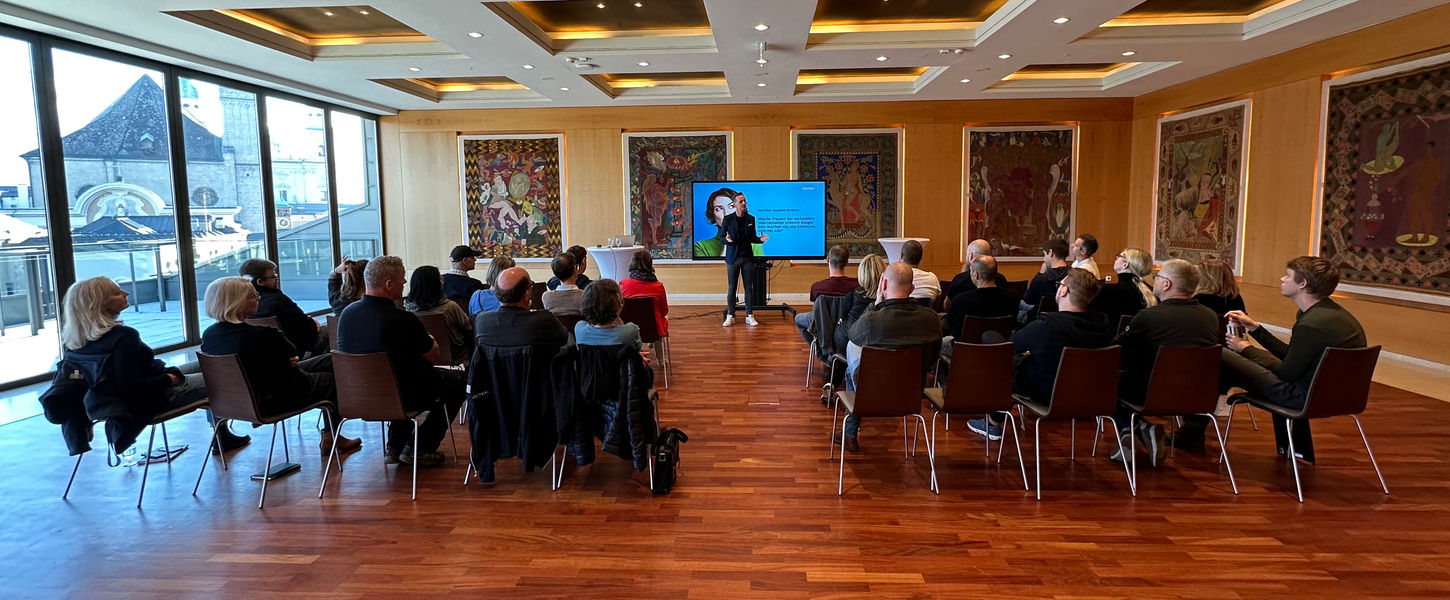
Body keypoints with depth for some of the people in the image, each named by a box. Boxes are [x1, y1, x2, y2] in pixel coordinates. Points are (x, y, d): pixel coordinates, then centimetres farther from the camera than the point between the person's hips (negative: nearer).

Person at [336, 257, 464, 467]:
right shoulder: (403, 320, -27)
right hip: (402, 397, -7)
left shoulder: (347, 313, -6)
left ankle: (395, 447, 34)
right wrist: (428, 339, 12)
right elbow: (433, 355, -11)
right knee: (459, 381, 13)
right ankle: (420, 449, 15)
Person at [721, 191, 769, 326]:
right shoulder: (728, 219, 0)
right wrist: (727, 240, -21)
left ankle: (749, 316, 10)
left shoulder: (751, 219, 7)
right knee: (731, 288, 2)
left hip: (747, 257, 2)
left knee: (749, 287, 4)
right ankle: (730, 316, 9)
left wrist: (760, 239, -8)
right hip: (733, 258, -2)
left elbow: (752, 238, 12)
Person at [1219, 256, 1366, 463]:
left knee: (1222, 357, -12)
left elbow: (1286, 374, -14)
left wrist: (1246, 349, -1)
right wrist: (1254, 327, 17)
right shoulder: (1332, 313, 8)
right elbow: (1290, 355, 15)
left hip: (1310, 398, -10)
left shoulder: (1312, 325, -23)